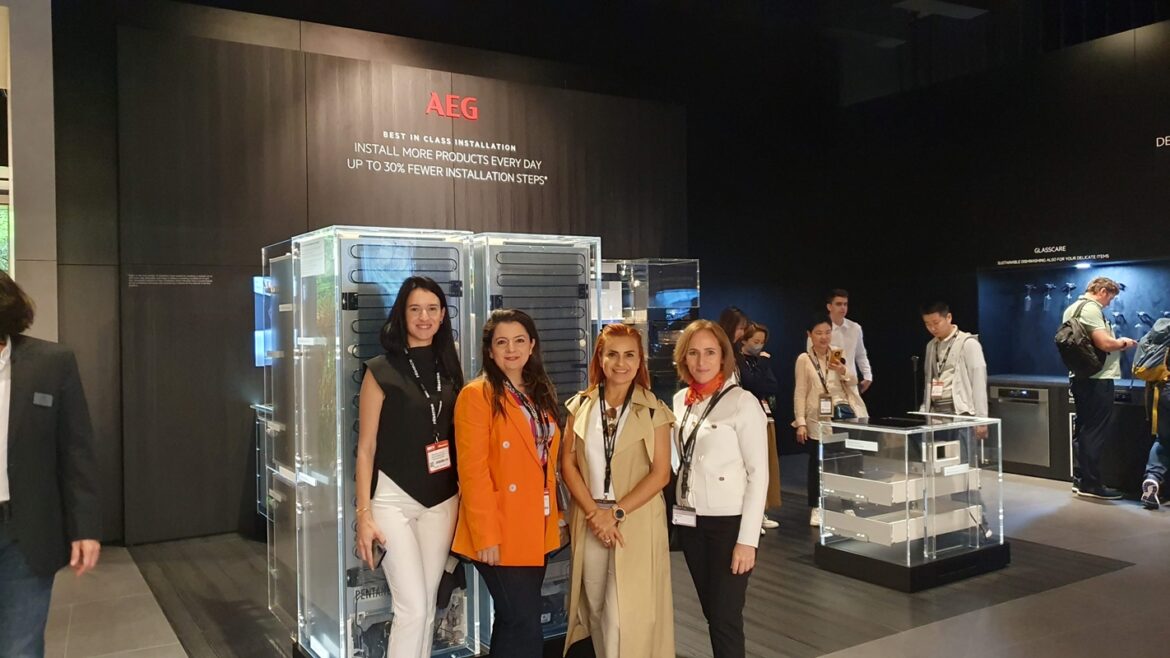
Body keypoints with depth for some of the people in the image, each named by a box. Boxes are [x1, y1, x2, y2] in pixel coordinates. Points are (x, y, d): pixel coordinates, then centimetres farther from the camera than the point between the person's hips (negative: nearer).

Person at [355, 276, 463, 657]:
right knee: (412, 608, -9)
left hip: (442, 500, 5)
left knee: (428, 605, 10)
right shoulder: (381, 371, -6)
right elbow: (366, 448, -5)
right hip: (394, 499, -4)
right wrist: (364, 515, -9)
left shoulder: (450, 369, 8)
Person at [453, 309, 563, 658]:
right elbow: (473, 471, -15)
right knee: (525, 628, -6)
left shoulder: (540, 393, 13)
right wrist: (486, 535, -18)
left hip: (537, 529, 7)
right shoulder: (477, 394, -11)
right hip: (502, 534, -7)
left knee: (512, 623, 16)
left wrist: (554, 517, 9)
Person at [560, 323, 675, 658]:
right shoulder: (579, 406, 4)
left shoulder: (653, 411, -3)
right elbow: (567, 464, 2)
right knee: (595, 607, 12)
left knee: (625, 611, -5)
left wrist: (617, 513, -13)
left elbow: (660, 473, -6)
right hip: (589, 520, 3)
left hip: (637, 523, -3)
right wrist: (593, 513, -9)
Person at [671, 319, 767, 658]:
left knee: (726, 619, -1)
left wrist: (747, 539, -15)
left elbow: (759, 474, -12)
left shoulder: (743, 402, -11)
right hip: (689, 520, 6)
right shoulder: (680, 400, 6)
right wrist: (678, 509, 7)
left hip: (727, 522, -5)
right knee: (711, 614, 14)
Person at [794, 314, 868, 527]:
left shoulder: (839, 353, 6)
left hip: (842, 416, 2)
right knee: (817, 464, 4)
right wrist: (801, 422, -8)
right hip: (817, 420, -2)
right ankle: (816, 508, 16)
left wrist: (842, 370, -17)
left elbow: (853, 383, 4)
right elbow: (800, 393, -2)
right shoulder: (804, 359, -1)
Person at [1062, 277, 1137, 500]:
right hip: (1097, 378, -10)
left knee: (1083, 428, 14)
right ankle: (1091, 484, -1)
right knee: (1097, 431, -4)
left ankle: (1080, 478, 19)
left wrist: (1117, 344, 18)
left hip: (1080, 377, 10)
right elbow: (1104, 343, -23)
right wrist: (1123, 342, -4)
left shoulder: (1071, 309, 16)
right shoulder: (1091, 308, -15)